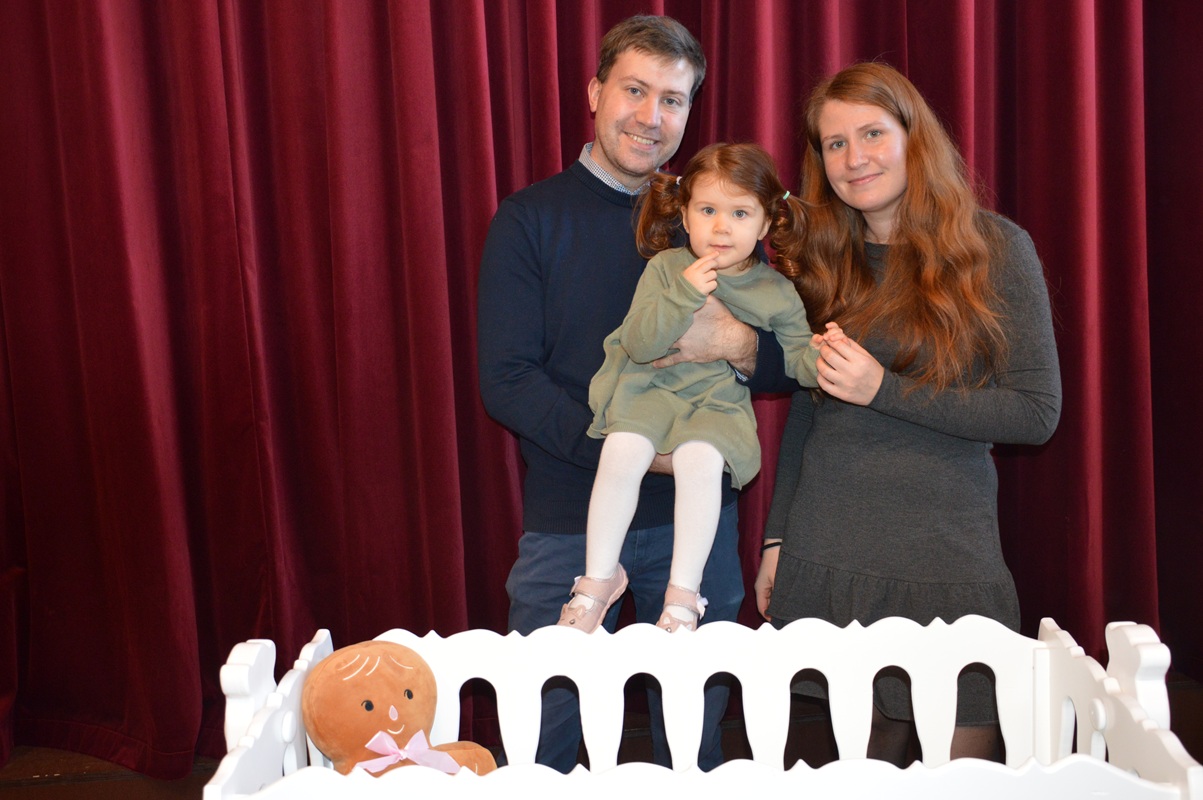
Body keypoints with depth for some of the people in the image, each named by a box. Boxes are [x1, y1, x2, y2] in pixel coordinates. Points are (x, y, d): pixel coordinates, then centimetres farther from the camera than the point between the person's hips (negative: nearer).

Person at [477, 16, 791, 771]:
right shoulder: (531, 218, -1)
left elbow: (785, 359, 6)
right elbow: (506, 380, -8)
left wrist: (738, 342, -17)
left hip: (695, 518, 3)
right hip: (567, 523, -2)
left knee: (695, 738, 16)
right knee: (545, 744, 10)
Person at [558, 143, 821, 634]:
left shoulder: (776, 292, 3)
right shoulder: (666, 268, -1)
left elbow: (796, 354, 6)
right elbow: (638, 344, -9)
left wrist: (819, 360, -17)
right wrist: (684, 294, -21)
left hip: (719, 400, 0)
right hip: (649, 389, 0)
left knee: (700, 459, -31)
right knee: (623, 450, -29)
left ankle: (683, 594, -17)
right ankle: (599, 576, -10)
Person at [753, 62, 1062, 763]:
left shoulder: (993, 246, -3)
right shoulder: (826, 260, 9)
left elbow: (1038, 412, -7)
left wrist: (883, 390, -14)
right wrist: (777, 537, 12)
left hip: (946, 558, -3)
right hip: (825, 557, 3)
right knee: (867, 763, 11)